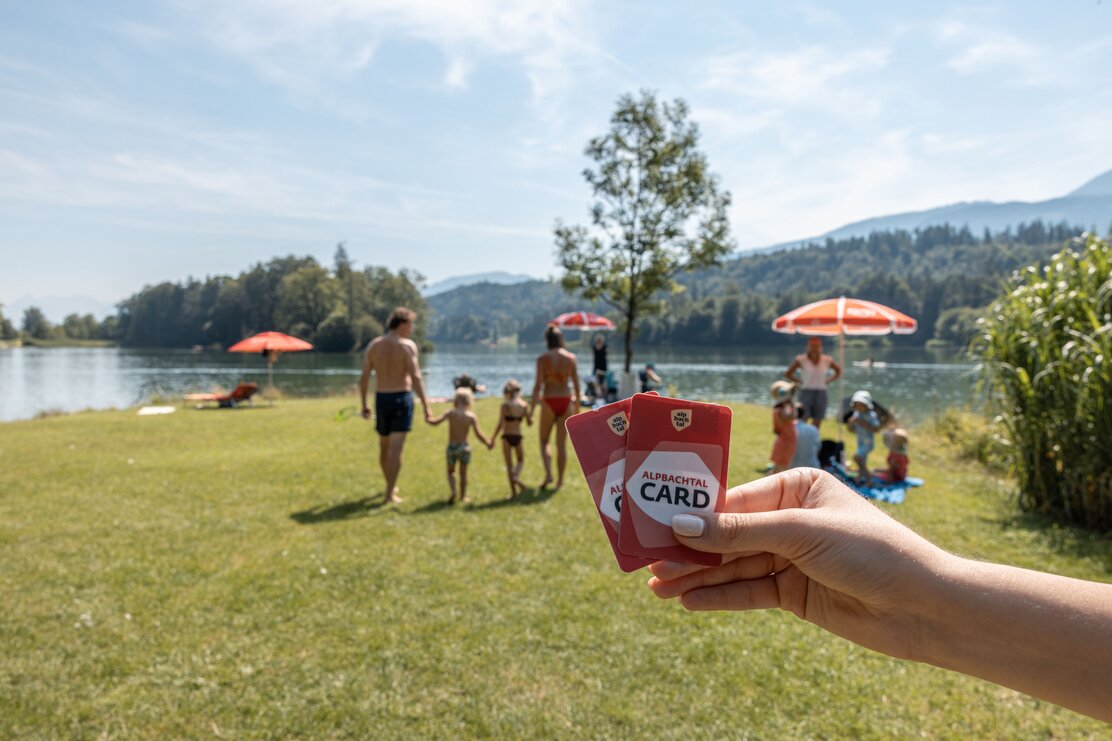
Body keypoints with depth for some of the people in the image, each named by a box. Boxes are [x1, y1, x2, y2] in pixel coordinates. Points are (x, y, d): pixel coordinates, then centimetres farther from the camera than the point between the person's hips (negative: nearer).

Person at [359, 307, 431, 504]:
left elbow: (364, 378, 5)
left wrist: (364, 405, 13)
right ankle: (391, 494, -4)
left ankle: (391, 486, 35)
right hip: (401, 398, -5)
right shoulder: (407, 345, -9)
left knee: (384, 447, 18)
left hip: (381, 399, 5)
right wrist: (425, 406, -15)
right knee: (396, 448, -4)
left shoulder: (373, 345, 6)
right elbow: (416, 378, -17)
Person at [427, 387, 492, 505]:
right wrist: (488, 443, -1)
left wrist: (427, 419, 9)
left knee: (451, 472, 17)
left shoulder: (450, 413, -6)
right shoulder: (472, 416, -6)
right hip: (464, 447, 0)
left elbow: (435, 422, -12)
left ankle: (453, 491, -6)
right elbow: (478, 434, -11)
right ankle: (463, 496, 21)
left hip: (451, 446, 0)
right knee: (463, 473, 16)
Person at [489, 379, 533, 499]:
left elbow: (500, 425, -12)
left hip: (507, 437, -2)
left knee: (509, 464, 6)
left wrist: (492, 439, -4)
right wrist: (530, 416, 25)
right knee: (521, 461, 22)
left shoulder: (505, 406, -8)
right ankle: (516, 476, -9)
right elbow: (529, 423, 4)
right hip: (518, 437, 2)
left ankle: (513, 491, 5)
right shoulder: (524, 405, 0)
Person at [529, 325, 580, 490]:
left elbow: (538, 384, -12)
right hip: (566, 401, 2)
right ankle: (560, 480, 14)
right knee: (562, 443, 11)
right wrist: (577, 405, 16)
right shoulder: (571, 357, 1)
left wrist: (532, 408, -10)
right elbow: (576, 384, 3)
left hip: (549, 402, -2)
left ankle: (548, 474, -5)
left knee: (544, 441, 14)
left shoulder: (542, 358, -6)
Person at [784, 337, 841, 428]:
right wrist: (801, 382, -4)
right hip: (806, 393, -3)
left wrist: (826, 381, 5)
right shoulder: (801, 359, -6)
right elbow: (787, 374, 2)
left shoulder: (827, 360, 0)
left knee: (817, 425, 6)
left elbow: (838, 372, 17)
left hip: (821, 394, 3)